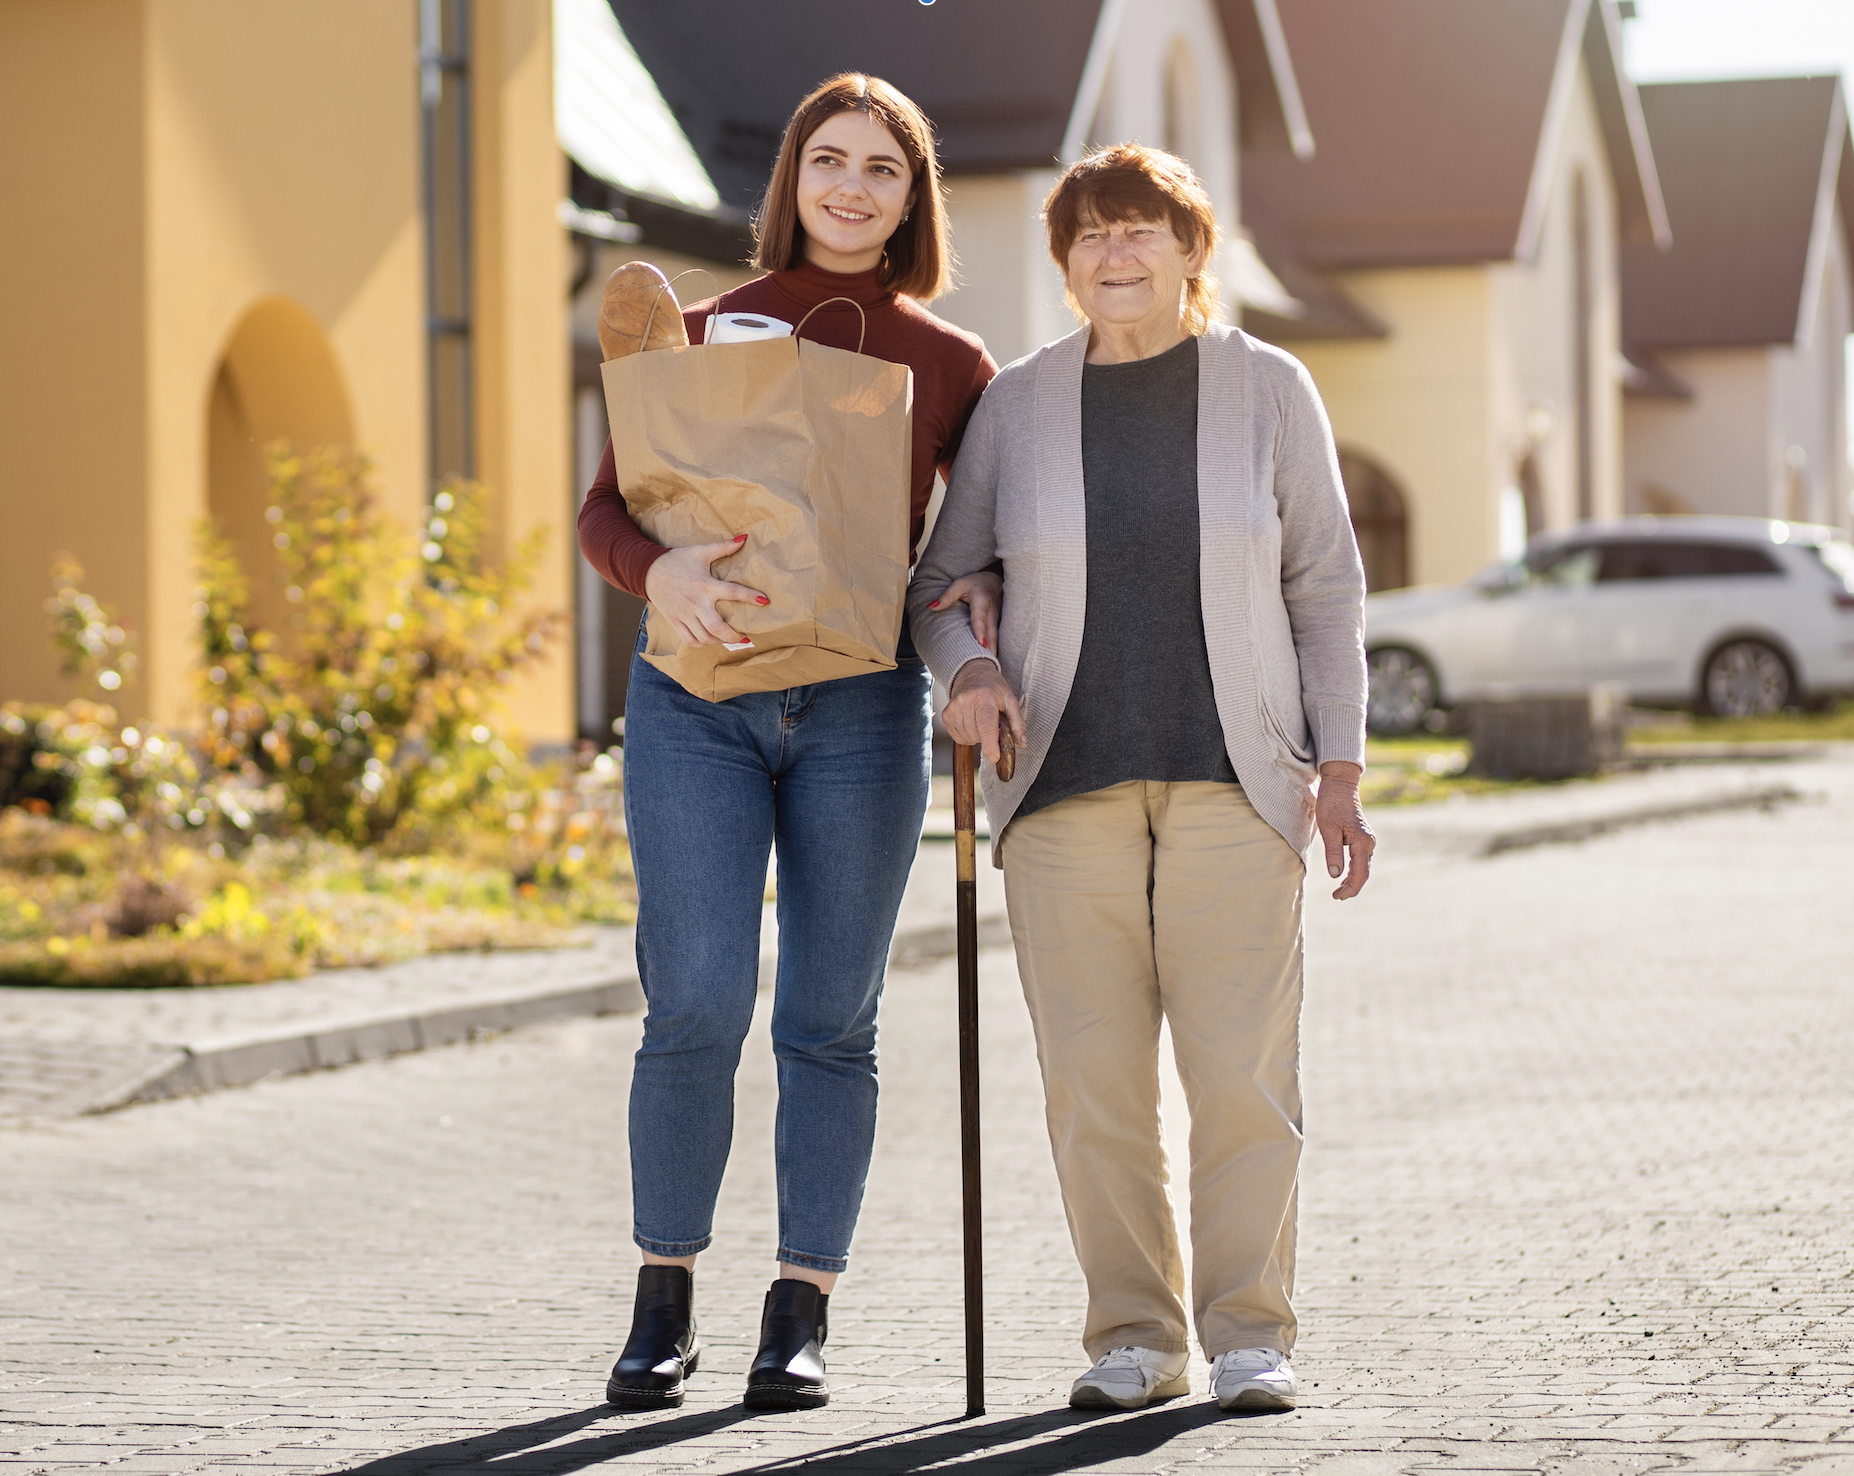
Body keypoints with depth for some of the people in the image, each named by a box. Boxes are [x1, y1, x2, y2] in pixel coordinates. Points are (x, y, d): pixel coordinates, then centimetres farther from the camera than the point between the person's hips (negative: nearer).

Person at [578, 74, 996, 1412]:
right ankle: (665, 1305, 4)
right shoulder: (703, 335, 9)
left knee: (830, 1019, 0)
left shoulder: (951, 365, 10)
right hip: (698, 698, -1)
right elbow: (606, 511, 4)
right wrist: (662, 570, -19)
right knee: (698, 1002, -10)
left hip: (863, 709, 1)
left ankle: (801, 1320, 7)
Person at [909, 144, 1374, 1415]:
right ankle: (1135, 1340, 9)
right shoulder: (1019, 404, 4)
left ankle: (1251, 1335, 4)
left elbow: (1324, 587, 3)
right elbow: (948, 581, 11)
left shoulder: (1267, 391, 1)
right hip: (1069, 780, 1)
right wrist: (969, 670, -12)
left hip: (1232, 776, -1)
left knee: (1243, 1065, -6)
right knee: (1095, 1072, -2)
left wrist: (1341, 772, -3)